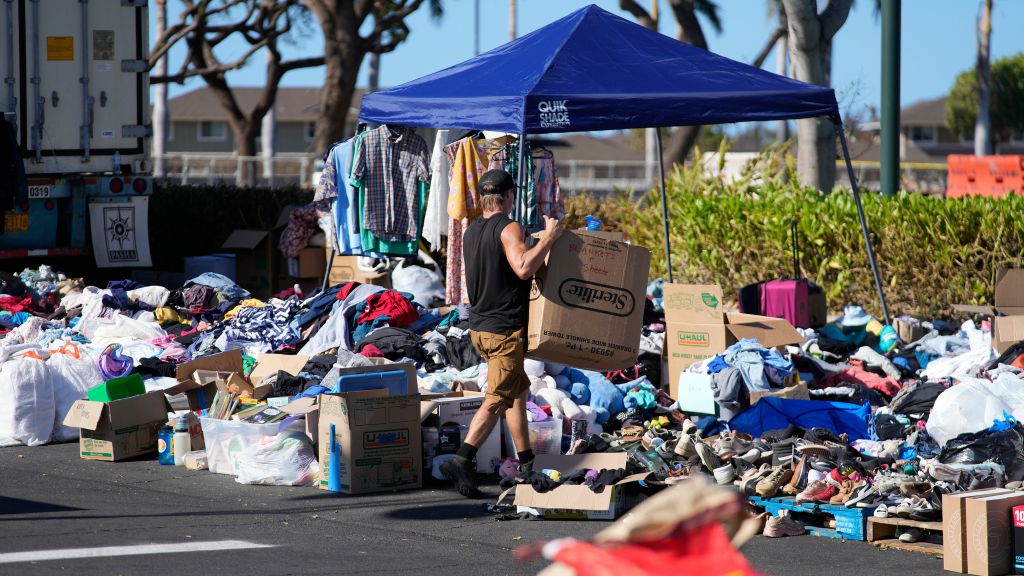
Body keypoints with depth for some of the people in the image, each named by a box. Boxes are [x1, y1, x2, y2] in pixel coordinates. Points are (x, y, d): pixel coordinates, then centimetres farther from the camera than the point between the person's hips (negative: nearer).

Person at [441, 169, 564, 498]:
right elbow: (523, 268, -32)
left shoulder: (471, 232, 11)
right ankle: (461, 462, -22)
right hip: (506, 331, -9)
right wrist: (549, 238, -21)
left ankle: (526, 462, 25)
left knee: (519, 388, 21)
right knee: (496, 401, -9)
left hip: (479, 327, 9)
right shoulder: (507, 229, -15)